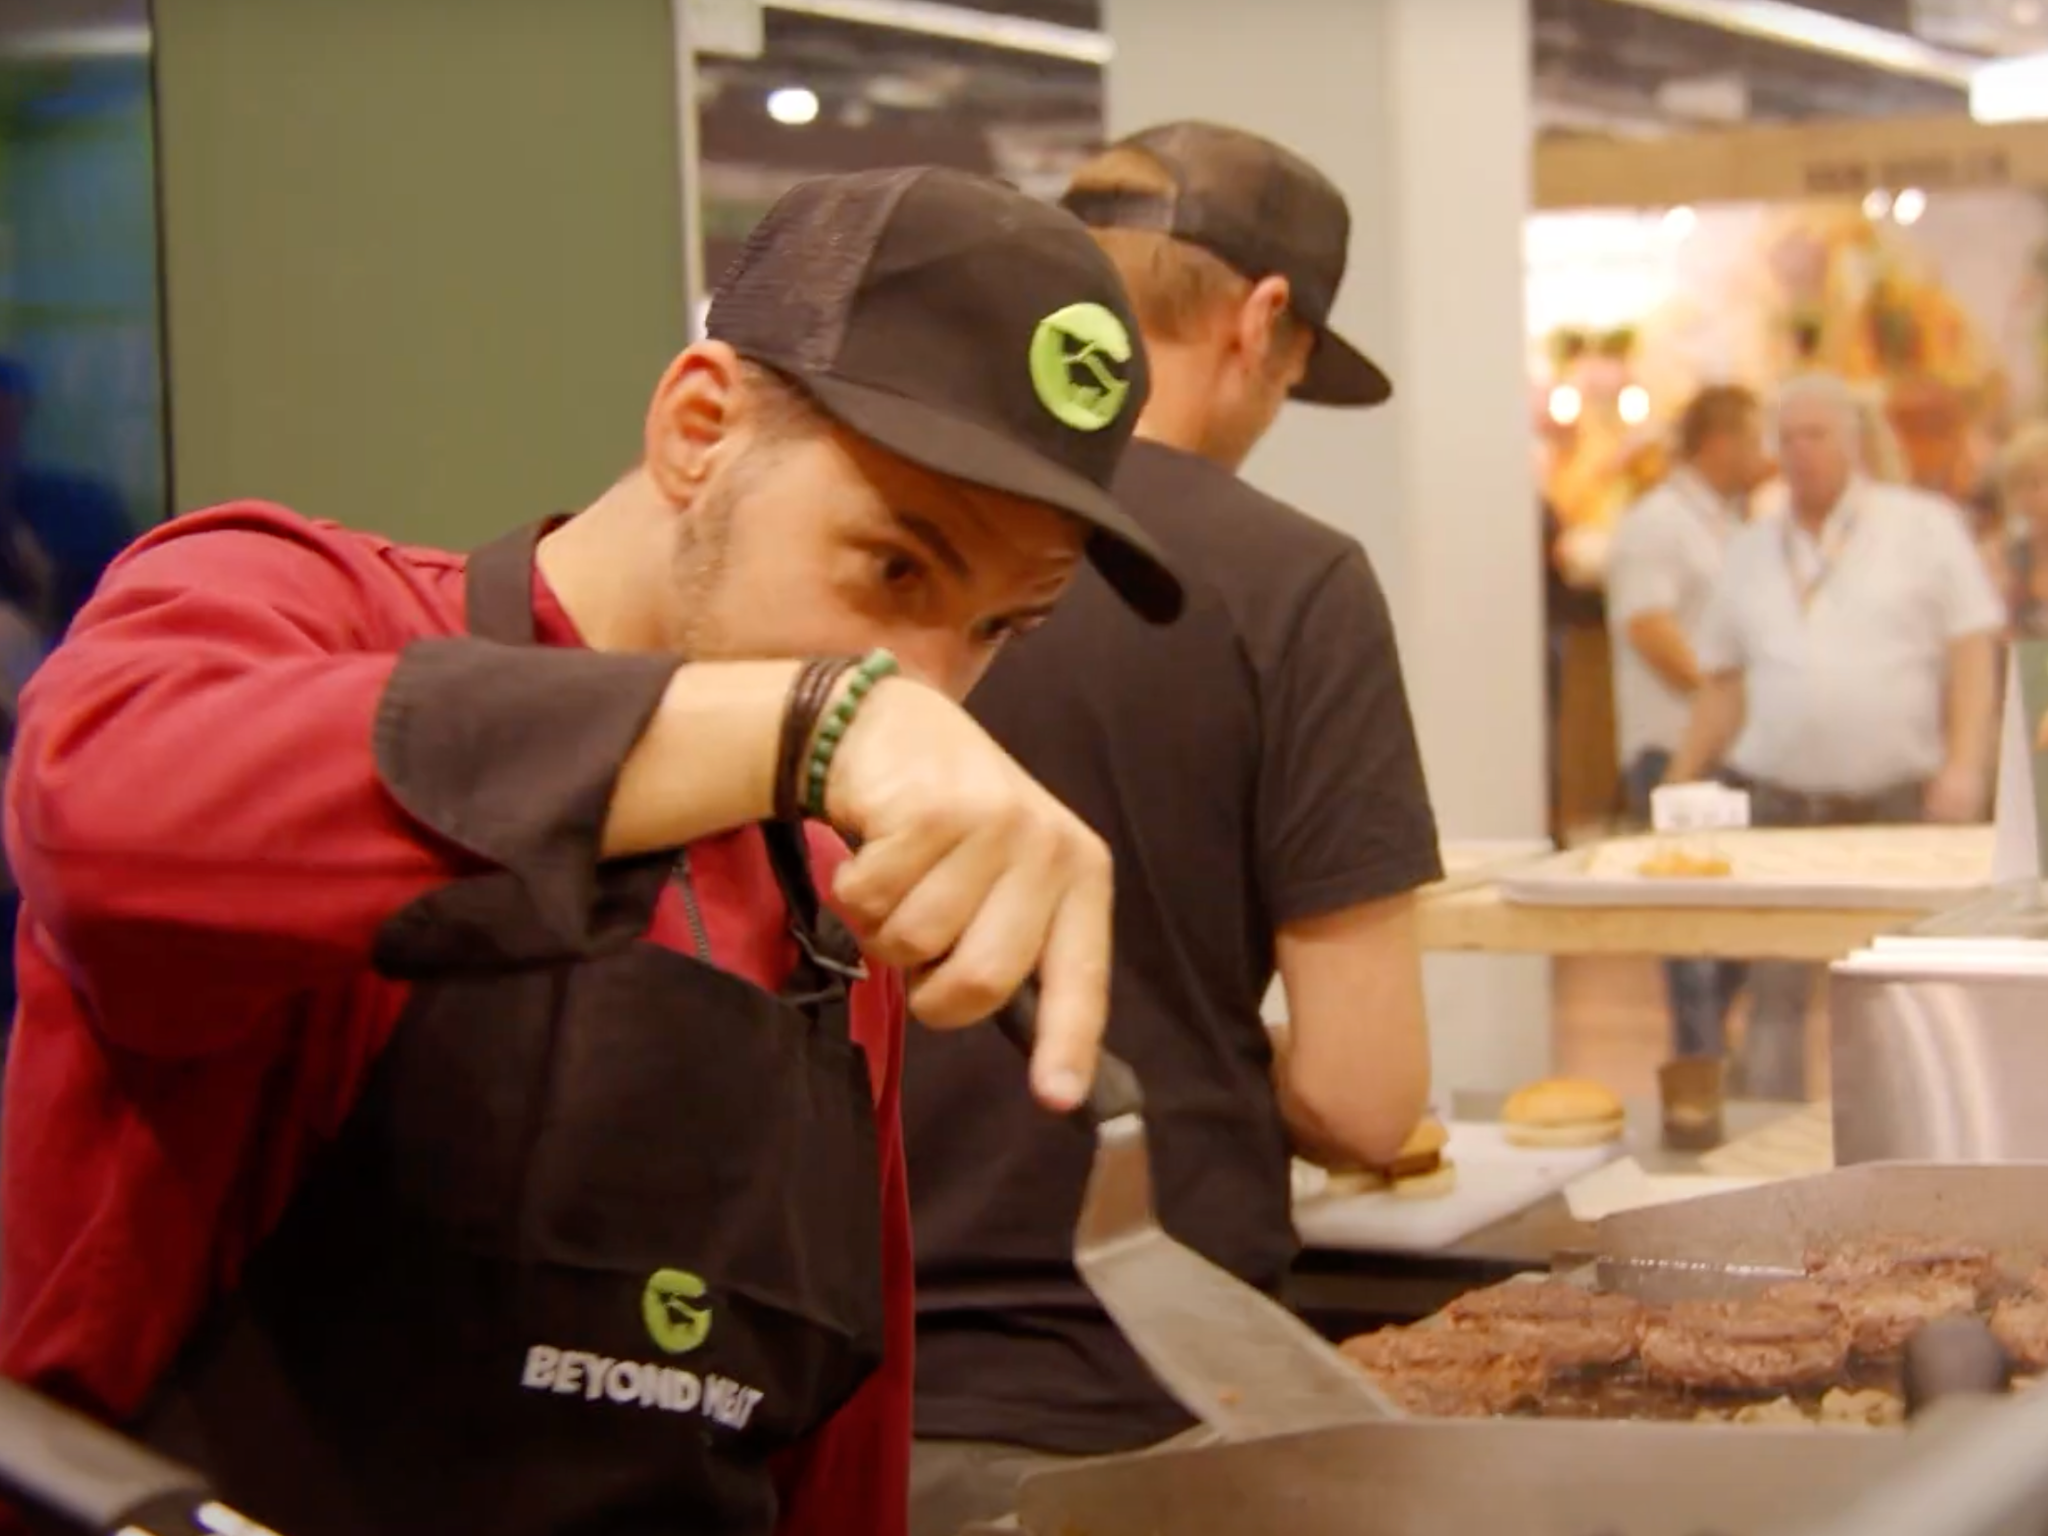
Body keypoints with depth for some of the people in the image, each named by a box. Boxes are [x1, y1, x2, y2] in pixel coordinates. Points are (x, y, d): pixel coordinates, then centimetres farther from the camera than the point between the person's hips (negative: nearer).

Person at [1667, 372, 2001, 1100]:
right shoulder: (1750, 551, 14)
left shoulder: (1925, 526, 4)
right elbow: (1723, 685, 16)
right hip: (1781, 801, 3)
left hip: (1901, 799, -3)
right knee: (1775, 989, 1)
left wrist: (1965, 766, -14)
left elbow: (1973, 652, -1)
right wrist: (1679, 788, 7)